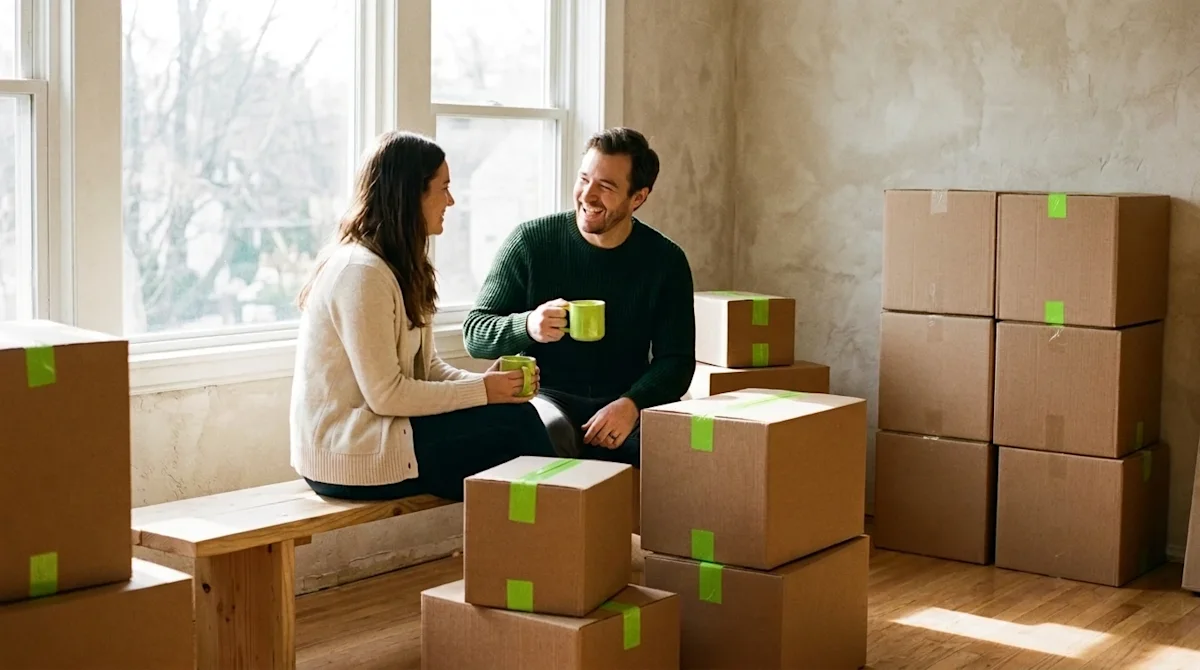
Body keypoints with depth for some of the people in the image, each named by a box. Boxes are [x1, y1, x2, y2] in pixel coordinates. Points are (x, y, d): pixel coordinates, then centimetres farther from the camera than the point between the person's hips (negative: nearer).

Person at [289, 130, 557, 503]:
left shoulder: (400, 266, 13)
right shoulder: (361, 273, -18)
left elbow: (426, 367, 10)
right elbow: (386, 395, -20)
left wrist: (486, 381, -8)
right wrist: (482, 390, -14)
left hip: (365, 429, 9)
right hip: (349, 457, -9)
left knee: (514, 411, -7)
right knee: (515, 422, -13)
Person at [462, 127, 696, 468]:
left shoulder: (666, 260, 2)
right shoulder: (530, 241, -3)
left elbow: (676, 360, 1)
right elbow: (474, 333, -2)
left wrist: (631, 404, -20)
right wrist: (528, 326, -25)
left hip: (626, 404, 2)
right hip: (546, 396, -1)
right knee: (551, 429, -37)